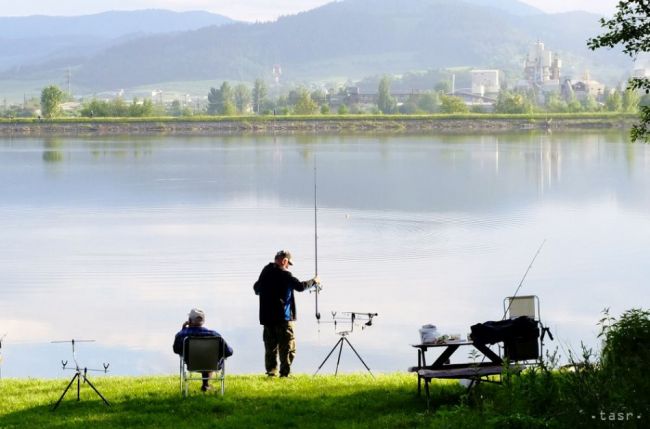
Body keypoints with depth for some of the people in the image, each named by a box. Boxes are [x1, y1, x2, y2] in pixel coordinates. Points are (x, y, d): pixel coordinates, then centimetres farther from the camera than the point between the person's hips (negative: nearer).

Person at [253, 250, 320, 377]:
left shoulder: (265, 271, 10)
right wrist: (314, 281, 1)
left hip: (267, 316, 7)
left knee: (271, 346, 12)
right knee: (287, 347, -2)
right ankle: (285, 373, -7)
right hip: (283, 316, -7)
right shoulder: (284, 274, -12)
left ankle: (271, 371, 10)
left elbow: (256, 289, 23)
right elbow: (300, 286, -14)